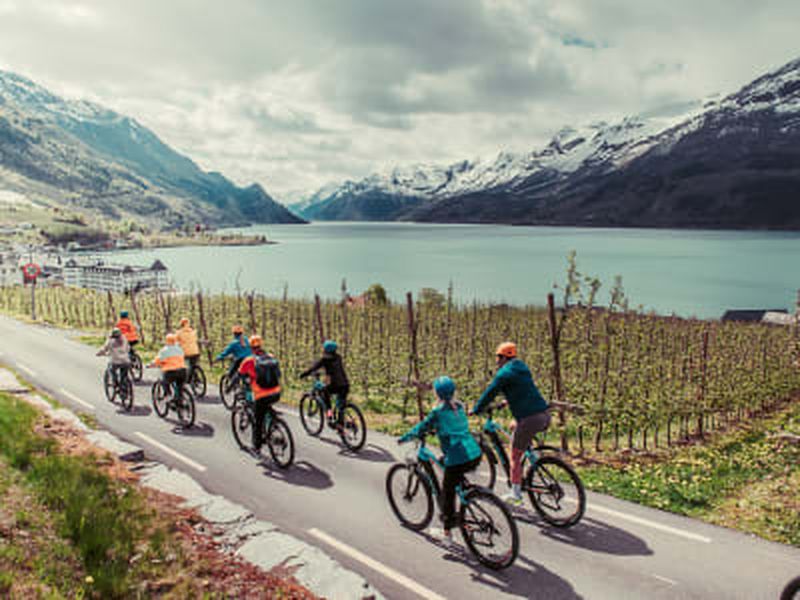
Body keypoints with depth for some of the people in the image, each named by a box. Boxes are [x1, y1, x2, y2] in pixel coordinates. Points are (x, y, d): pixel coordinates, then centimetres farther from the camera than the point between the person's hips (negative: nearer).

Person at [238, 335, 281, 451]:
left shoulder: (249, 361, -5)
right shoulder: (271, 357, 7)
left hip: (262, 397, -4)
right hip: (276, 394, 4)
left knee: (258, 422, 12)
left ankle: (256, 447, 20)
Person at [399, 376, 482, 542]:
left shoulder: (438, 411, -7)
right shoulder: (459, 406, 13)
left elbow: (422, 428, -1)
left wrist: (404, 438, 13)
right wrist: (436, 429, 41)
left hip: (458, 459, -7)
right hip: (475, 455, 7)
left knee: (447, 492, 10)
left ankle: (447, 531, 19)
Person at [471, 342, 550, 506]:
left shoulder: (504, 373, -5)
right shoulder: (522, 368, 19)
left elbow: (490, 393, -2)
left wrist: (475, 411, 10)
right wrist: (509, 401, 46)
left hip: (530, 419, -8)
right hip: (545, 415, 8)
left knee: (515, 456, 6)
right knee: (514, 426, 33)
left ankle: (515, 495, 11)